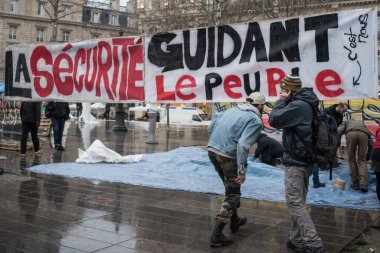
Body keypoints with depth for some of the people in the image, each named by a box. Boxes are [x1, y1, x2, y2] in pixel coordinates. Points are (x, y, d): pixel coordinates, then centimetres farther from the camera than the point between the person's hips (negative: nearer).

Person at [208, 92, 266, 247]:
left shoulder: (233, 110, 15)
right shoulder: (256, 121, -6)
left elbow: (211, 127, 15)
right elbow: (243, 144, -19)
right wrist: (242, 171, -17)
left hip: (211, 150, 8)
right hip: (227, 155, -7)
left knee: (230, 187, 27)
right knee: (232, 195, 6)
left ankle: (234, 221, 43)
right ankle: (216, 235, 2)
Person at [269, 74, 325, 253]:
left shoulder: (298, 106, -19)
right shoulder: (304, 104, 13)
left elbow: (274, 120, -16)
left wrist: (282, 100, -8)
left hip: (296, 161, -10)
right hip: (303, 160, 10)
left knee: (295, 203, -8)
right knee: (297, 202, 14)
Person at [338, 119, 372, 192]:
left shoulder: (346, 122, 38)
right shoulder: (361, 123, 45)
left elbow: (339, 131, 15)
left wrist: (339, 145, 12)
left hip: (351, 134, -2)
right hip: (364, 134, 2)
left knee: (351, 159, 14)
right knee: (362, 160, 9)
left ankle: (355, 183, 13)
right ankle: (363, 183, -8)